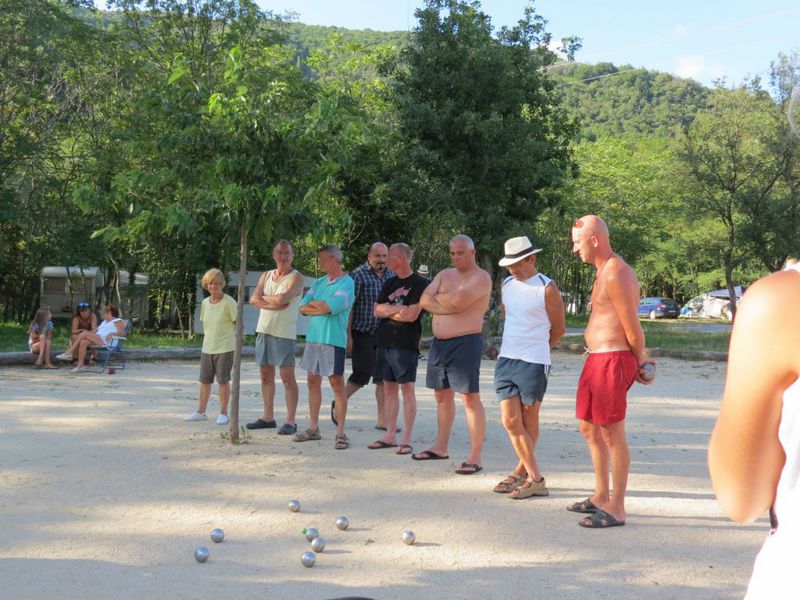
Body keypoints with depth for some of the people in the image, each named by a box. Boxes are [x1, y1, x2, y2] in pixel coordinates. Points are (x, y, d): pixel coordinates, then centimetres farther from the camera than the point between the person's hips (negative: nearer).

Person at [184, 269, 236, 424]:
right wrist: (207, 339, 13)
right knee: (204, 380, 10)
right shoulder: (205, 303, 7)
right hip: (207, 348, 6)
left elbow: (238, 323, -8)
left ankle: (223, 413, 10)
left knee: (223, 380, -1)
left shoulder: (229, 302, -11)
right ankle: (200, 412, 21)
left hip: (225, 348, -6)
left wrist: (237, 345, -9)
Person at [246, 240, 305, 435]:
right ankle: (268, 417, 21)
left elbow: (281, 299, -20)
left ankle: (290, 421, -4)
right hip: (263, 330, 7)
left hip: (284, 333, -7)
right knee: (266, 375, 12)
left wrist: (264, 297, -3)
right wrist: (274, 304, -13)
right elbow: (254, 299, 0)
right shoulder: (266, 276, 14)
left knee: (287, 377, -6)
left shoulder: (296, 277, -5)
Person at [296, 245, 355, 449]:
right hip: (313, 338, 8)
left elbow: (331, 306, -21)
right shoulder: (319, 282, 15)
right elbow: (303, 308, 7)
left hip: (333, 340, -7)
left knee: (337, 384, -4)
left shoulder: (347, 283, -7)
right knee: (313, 382, 12)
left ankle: (340, 432, 1)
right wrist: (322, 308, -9)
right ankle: (313, 428, 22)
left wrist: (313, 304, -4)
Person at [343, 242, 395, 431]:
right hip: (362, 333, -5)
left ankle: (382, 420, 11)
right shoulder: (359, 275, -7)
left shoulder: (391, 276, 10)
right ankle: (338, 404, 20)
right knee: (363, 373, -5)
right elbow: (349, 306, -10)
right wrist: (348, 335, -14)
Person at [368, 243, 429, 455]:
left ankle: (406, 439, -1)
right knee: (389, 388, 9)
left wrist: (388, 311, -2)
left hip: (406, 344, -7)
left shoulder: (420, 283, -6)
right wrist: (397, 309, -8)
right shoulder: (390, 284, 16)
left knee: (407, 389, -4)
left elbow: (412, 315, -16)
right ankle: (390, 436, 15)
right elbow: (377, 310, 7)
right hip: (384, 342, 7)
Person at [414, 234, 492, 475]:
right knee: (442, 395, 16)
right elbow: (424, 300, 2)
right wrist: (449, 307, -13)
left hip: (465, 343, -8)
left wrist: (437, 298, -4)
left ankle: (476, 457, -5)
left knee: (470, 399, -8)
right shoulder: (444, 275, 15)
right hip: (439, 342, 8)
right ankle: (441, 447, 29)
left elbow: (458, 301, -23)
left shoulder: (481, 277, -8)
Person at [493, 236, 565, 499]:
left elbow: (558, 329, 1)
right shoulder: (506, 284, 10)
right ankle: (535, 478, 7)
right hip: (505, 359, 6)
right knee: (510, 420, -1)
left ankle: (522, 471, 16)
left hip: (534, 363, -6)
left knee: (529, 422, 4)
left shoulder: (547, 288, -8)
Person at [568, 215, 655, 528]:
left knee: (612, 434, -3)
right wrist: (641, 360, 11)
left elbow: (633, 328, -14)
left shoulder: (615, 273, -16)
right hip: (596, 358, 11)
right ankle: (601, 496, 31)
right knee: (589, 427, 18)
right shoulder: (604, 271, 16)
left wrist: (640, 360, 0)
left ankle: (616, 509, 6)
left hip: (612, 360, -11)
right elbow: (630, 328, 16)